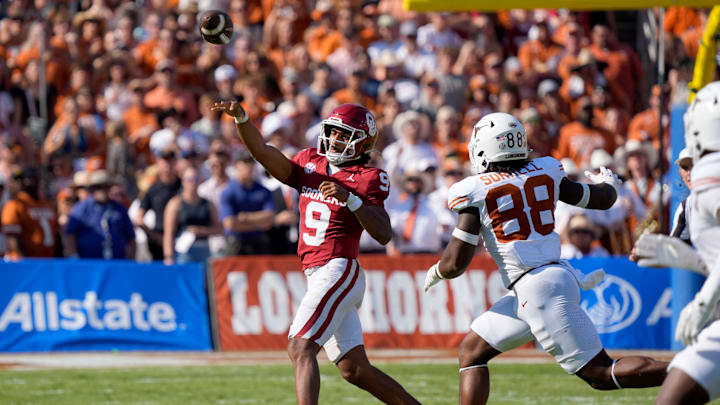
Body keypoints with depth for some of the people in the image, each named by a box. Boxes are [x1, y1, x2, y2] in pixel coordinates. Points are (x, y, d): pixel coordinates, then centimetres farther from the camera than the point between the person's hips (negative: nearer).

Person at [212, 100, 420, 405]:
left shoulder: (367, 178, -3)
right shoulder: (310, 165, 14)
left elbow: (383, 234, -12)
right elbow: (265, 154, 2)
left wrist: (350, 198, -21)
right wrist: (241, 119, -13)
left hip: (339, 271, -7)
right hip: (317, 275, 7)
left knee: (300, 348, -21)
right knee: (354, 369, 11)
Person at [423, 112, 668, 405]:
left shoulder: (476, 192, -5)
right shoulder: (544, 173, 10)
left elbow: (455, 264, -5)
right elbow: (602, 199, 23)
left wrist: (436, 272, 19)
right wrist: (608, 183, 47)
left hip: (535, 288, -7)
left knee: (600, 374, -5)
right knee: (471, 350, 15)